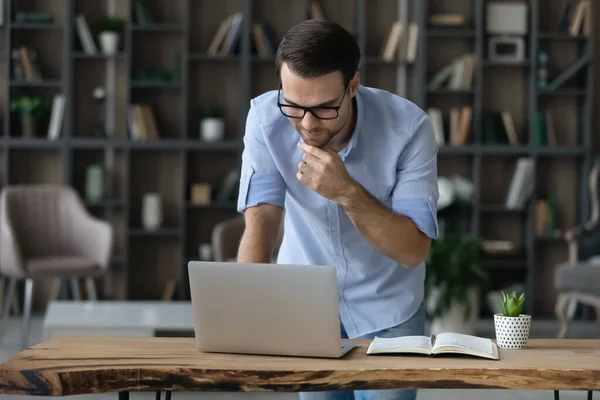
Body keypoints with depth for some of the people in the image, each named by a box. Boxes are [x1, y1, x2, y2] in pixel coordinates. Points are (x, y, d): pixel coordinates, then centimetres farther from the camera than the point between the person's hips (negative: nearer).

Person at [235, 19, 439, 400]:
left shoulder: (407, 126, -25)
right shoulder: (266, 118, -20)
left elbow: (414, 250, -24)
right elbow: (260, 222, -23)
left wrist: (347, 192, -38)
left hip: (387, 310, -1)